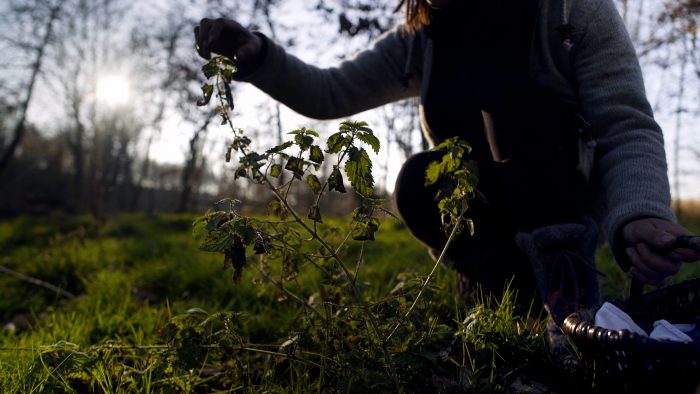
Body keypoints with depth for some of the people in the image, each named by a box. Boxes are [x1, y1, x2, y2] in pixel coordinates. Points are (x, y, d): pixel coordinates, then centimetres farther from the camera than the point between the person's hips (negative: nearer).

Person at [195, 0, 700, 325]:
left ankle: (563, 260, -21)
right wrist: (257, 55, -20)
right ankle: (521, 284, -11)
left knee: (507, 92, -27)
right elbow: (329, 94, -2)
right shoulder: (417, 42, -2)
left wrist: (640, 215, -41)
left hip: (572, 206, -4)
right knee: (418, 183, -25)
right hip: (491, 214, 4)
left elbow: (628, 128, -21)